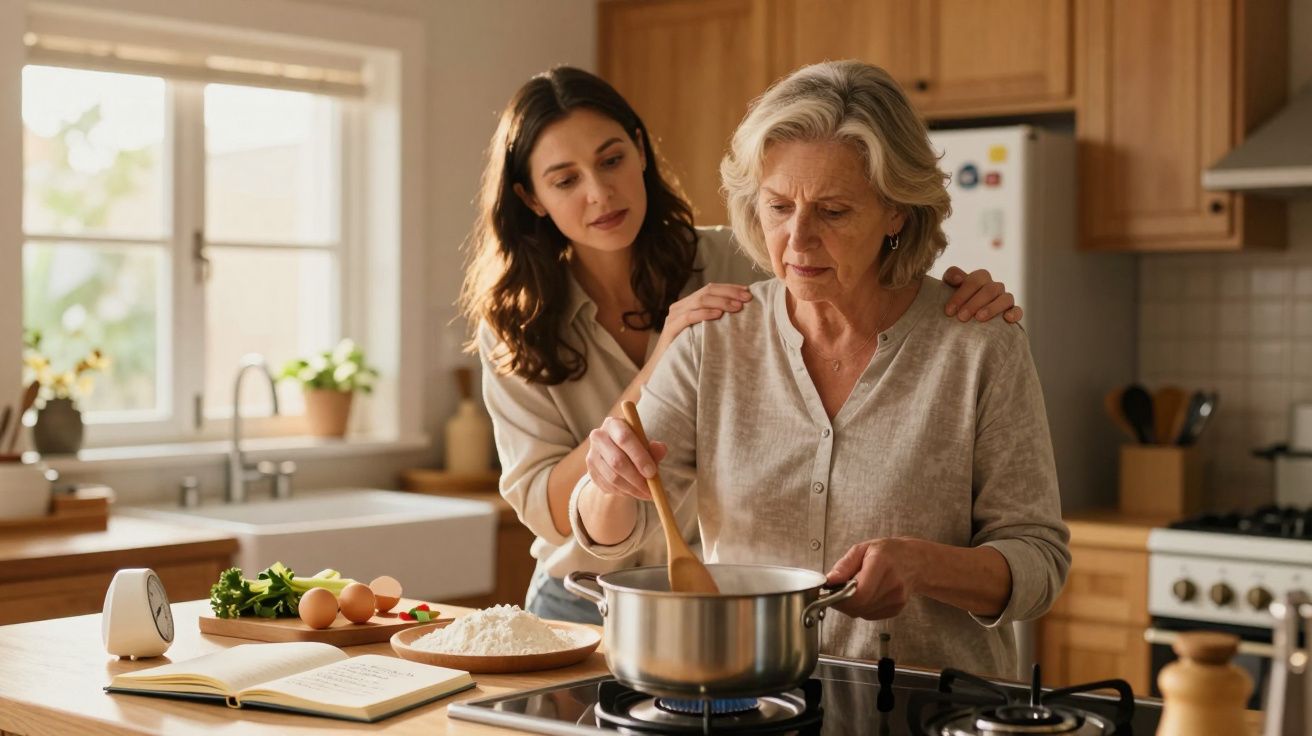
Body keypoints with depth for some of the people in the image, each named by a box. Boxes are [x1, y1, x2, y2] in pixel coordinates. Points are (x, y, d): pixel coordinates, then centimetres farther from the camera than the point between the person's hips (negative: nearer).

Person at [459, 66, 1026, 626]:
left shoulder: (738, 267, -3)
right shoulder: (517, 328, -1)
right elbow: (548, 512, -9)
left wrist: (965, 299, -24)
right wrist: (658, 367, -19)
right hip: (579, 606, 1)